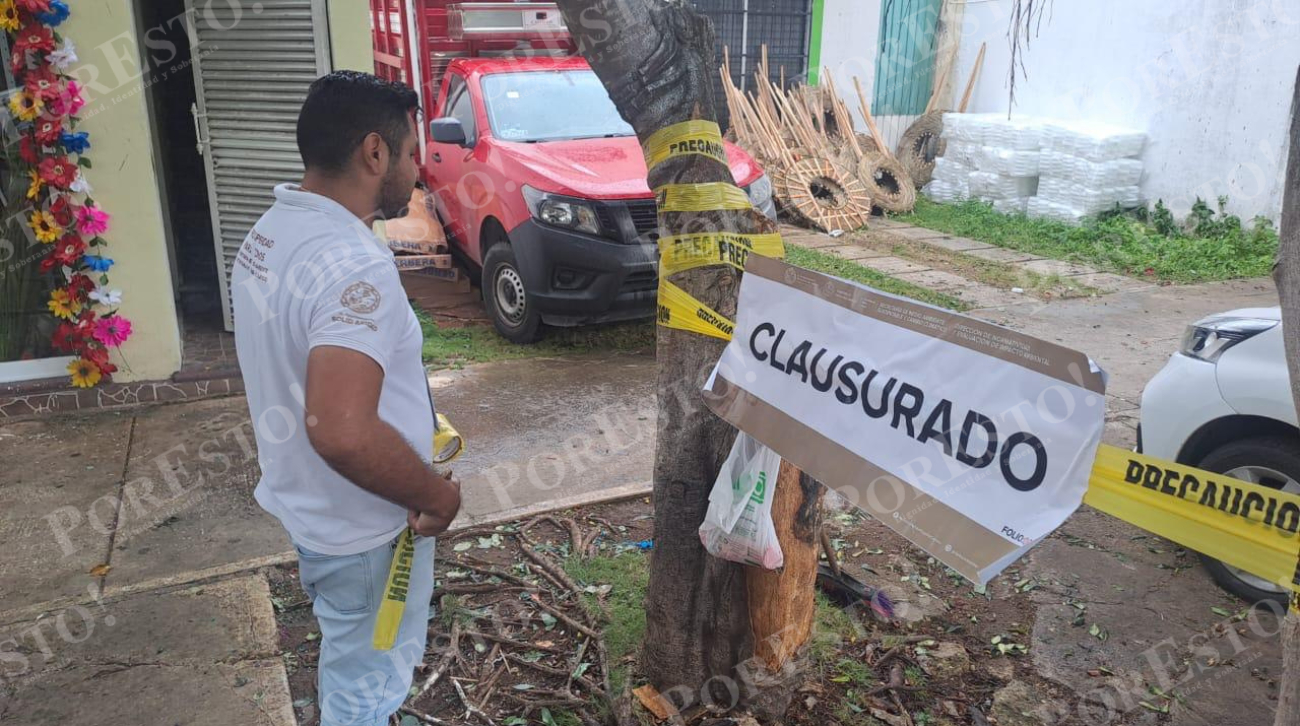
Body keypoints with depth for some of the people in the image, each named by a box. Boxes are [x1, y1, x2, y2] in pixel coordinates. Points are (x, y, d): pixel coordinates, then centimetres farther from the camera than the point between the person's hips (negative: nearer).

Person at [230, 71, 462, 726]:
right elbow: (343, 433, -40)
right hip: (362, 529, -9)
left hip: (304, 503, 9)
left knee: (348, 669, 31)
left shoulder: (269, 232, 1)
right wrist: (437, 493, -23)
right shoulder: (353, 266, -30)